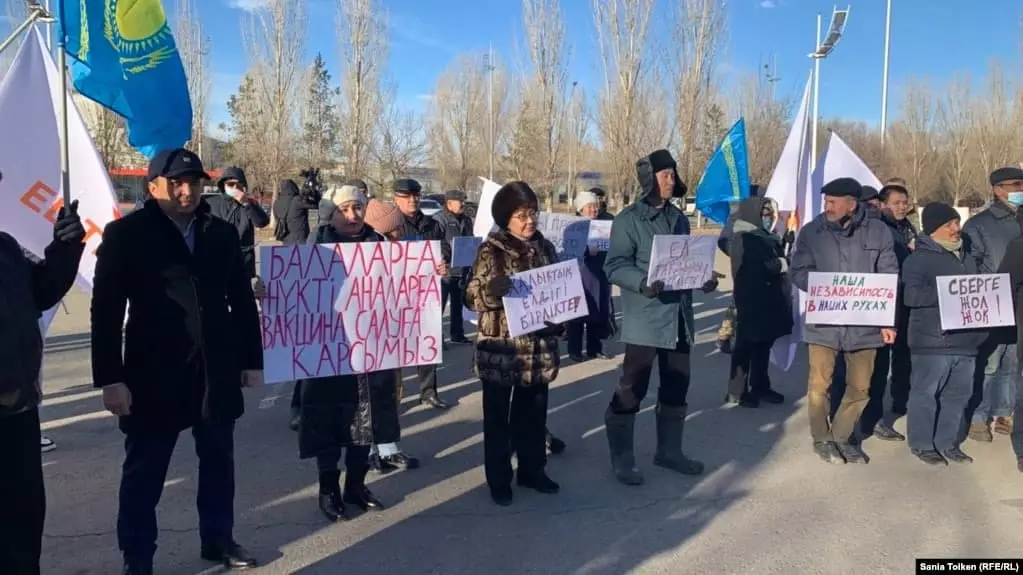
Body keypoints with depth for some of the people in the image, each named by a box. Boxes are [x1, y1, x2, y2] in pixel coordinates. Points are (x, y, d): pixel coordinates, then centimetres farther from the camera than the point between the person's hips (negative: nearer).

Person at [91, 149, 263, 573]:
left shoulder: (223, 234, 6)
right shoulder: (125, 234, -4)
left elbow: (243, 301, 9)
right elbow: (106, 311, -7)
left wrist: (252, 360, 8)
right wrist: (110, 378, -11)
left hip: (216, 372, 4)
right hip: (154, 375, -3)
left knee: (218, 463, 16)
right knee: (144, 472, 8)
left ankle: (218, 539, 34)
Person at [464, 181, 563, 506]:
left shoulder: (545, 247, 7)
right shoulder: (491, 251, -9)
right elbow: (472, 297, -13)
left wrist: (559, 326, 4)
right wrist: (491, 290, -34)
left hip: (539, 348, 5)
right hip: (501, 349, -5)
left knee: (534, 414, 15)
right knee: (498, 417, 7)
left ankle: (532, 471, 31)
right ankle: (499, 480, 20)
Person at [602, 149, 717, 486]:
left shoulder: (679, 219, 14)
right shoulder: (628, 220, -8)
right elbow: (615, 266, -14)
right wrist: (644, 283, -30)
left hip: (679, 317, 7)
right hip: (645, 318, -7)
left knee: (676, 388, 15)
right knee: (632, 389, -3)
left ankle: (669, 451, 30)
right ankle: (621, 459, 10)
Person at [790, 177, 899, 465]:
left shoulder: (878, 231, 1)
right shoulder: (811, 232, -2)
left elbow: (889, 277, 4)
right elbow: (798, 271, -1)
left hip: (864, 322, 2)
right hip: (823, 321, -1)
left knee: (860, 387, 10)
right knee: (820, 384, 2)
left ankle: (841, 437, 29)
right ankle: (822, 439, 22)